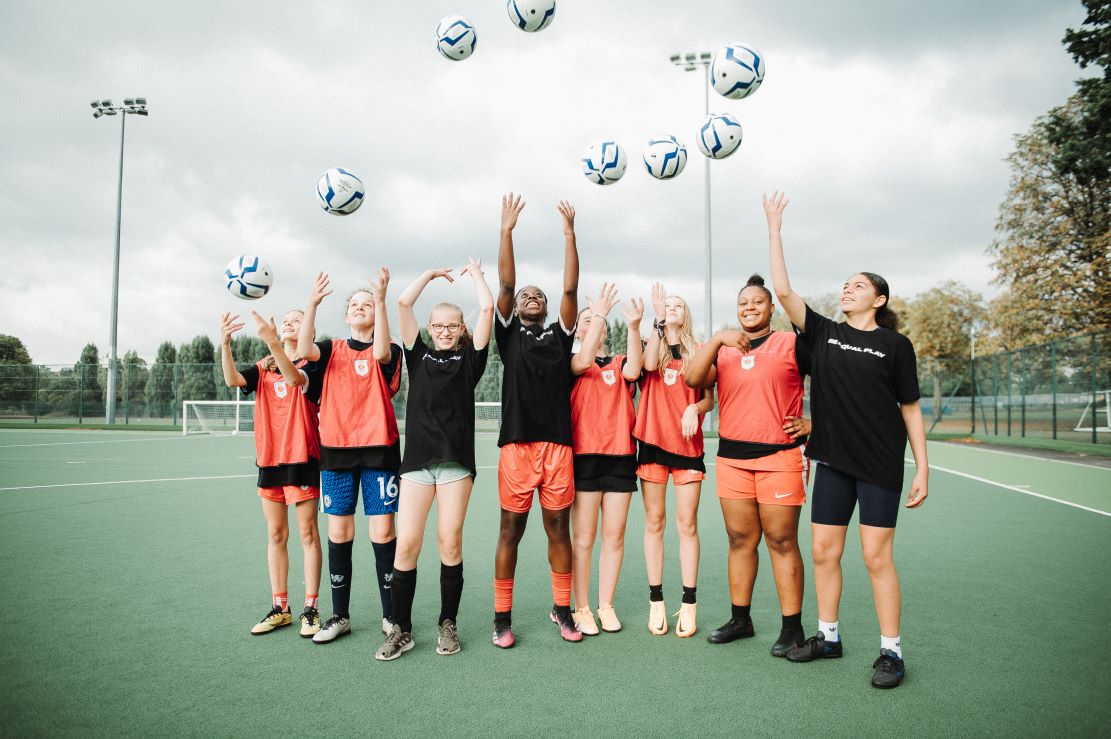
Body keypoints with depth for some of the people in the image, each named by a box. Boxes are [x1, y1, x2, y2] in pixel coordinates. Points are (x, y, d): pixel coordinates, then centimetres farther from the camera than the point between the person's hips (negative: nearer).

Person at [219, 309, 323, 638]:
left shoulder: (311, 365, -3)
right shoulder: (264, 369, 11)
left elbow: (295, 378, -26)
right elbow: (232, 379, -7)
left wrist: (273, 342, -40)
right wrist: (225, 343, -22)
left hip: (301, 459, -5)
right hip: (269, 459, 5)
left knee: (308, 534, 0)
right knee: (275, 535, 10)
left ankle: (310, 608, 8)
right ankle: (279, 608, 19)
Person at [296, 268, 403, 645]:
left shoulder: (388, 352, 4)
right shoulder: (333, 349, 10)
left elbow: (380, 352, -21)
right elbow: (304, 350, -12)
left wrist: (381, 299, -29)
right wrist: (312, 303, -21)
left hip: (378, 450, -2)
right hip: (336, 450, 2)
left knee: (383, 532, -2)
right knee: (338, 533, 6)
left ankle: (391, 615, 11)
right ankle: (340, 615, 19)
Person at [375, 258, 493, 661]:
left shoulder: (469, 358, 10)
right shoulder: (419, 356, 14)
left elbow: (487, 308, 3)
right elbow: (403, 303, 8)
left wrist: (475, 272, 17)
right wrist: (432, 273, 19)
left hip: (456, 460, -1)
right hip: (417, 459, 1)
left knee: (450, 543, 0)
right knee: (406, 544, -4)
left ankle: (448, 624, 15)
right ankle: (401, 629, 8)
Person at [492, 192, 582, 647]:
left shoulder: (559, 334, 14)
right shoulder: (509, 334, 10)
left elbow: (570, 289, 4)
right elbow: (505, 284, -1)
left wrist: (569, 233, -1)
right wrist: (507, 229, -7)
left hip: (558, 445, 2)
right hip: (517, 444, -1)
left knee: (559, 528, 7)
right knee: (511, 529, 3)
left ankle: (562, 609, 20)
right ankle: (502, 615, 13)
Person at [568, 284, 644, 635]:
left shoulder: (619, 363, 14)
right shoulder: (570, 363, 8)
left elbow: (633, 372, -9)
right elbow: (584, 361, -16)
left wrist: (634, 325, -19)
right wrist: (599, 311, -15)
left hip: (620, 458, 3)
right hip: (584, 457, -3)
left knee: (614, 536, 6)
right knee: (583, 538, -1)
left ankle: (606, 606, 18)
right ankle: (582, 609, 10)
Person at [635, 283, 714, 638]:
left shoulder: (698, 351, 9)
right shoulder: (652, 345, 9)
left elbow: (709, 398, 9)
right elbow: (649, 364, -16)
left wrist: (695, 408, -12)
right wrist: (658, 319, -17)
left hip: (688, 444, 0)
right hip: (653, 441, 0)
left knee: (687, 523, 0)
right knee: (654, 521, 4)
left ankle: (689, 604, 8)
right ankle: (656, 601, 12)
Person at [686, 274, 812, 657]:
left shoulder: (792, 344, 2)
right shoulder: (723, 348, 12)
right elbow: (693, 379, -6)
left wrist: (813, 423, -3)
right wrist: (717, 338, -16)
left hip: (780, 456, -4)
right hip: (732, 457, 4)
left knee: (781, 541, -1)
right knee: (740, 539, 10)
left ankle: (792, 626, 9)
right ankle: (740, 618, 22)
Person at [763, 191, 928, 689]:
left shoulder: (895, 345, 0)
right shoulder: (823, 334, 7)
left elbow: (910, 409, 2)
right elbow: (783, 290, 0)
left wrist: (922, 468, -3)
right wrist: (774, 228, -1)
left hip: (880, 465, -3)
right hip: (833, 460, 4)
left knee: (876, 556, -2)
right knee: (823, 551, 7)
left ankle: (891, 651, 12)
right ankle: (829, 637, 24)